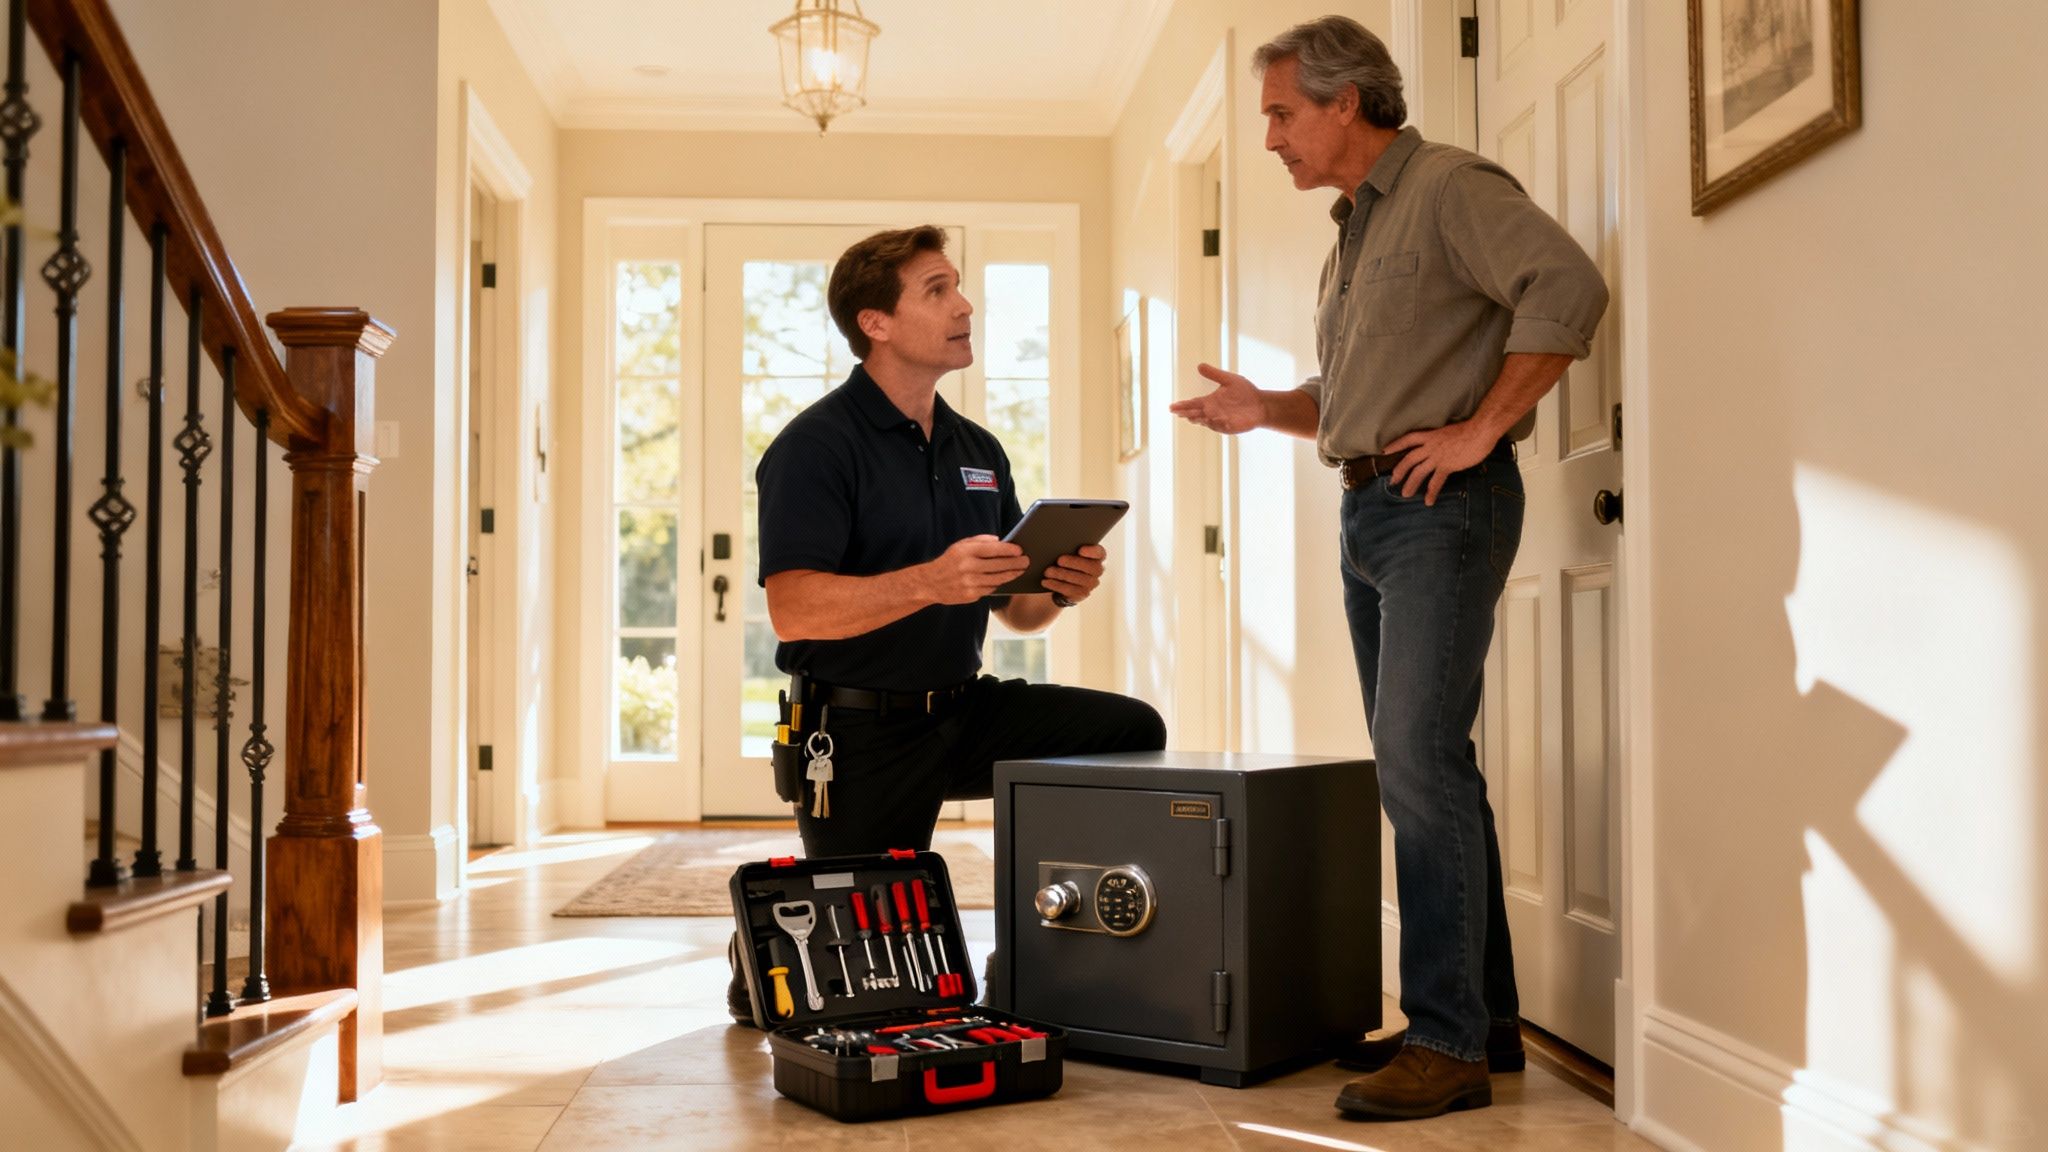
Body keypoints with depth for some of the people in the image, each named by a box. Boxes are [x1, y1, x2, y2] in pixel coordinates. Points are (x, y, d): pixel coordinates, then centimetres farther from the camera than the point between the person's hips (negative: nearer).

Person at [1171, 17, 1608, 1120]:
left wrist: (1482, 428, -19)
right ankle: (1484, 1016, 20)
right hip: (1366, 508, 10)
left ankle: (1449, 1042, -9)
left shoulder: (1451, 189, -7)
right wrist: (1265, 408, 8)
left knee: (1417, 751, -15)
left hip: (1442, 502, -10)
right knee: (1422, 763, 10)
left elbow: (1568, 288, -21)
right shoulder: (1350, 233, 21)